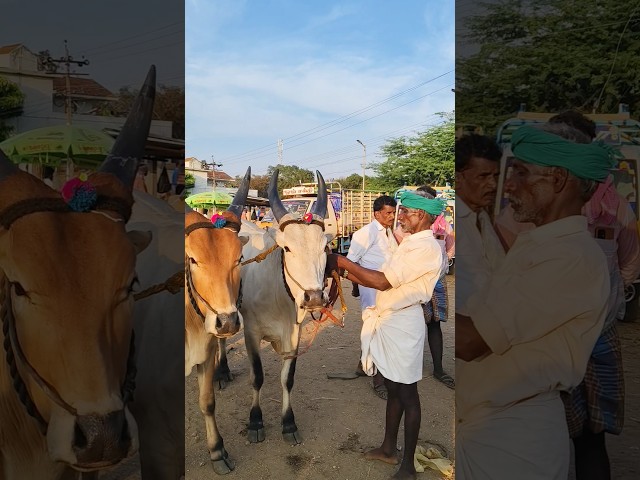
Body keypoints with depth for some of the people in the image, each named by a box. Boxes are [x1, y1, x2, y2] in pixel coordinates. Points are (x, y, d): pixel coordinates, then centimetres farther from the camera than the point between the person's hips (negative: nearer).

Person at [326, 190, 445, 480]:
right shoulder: (412, 244, 14)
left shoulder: (425, 248, -18)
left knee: (406, 394, 3)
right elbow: (384, 282, 12)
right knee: (393, 389, 19)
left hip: (402, 325, -9)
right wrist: (346, 273, 4)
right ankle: (389, 448, 34)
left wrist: (343, 263, -17)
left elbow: (383, 282, -23)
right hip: (389, 322, 9)